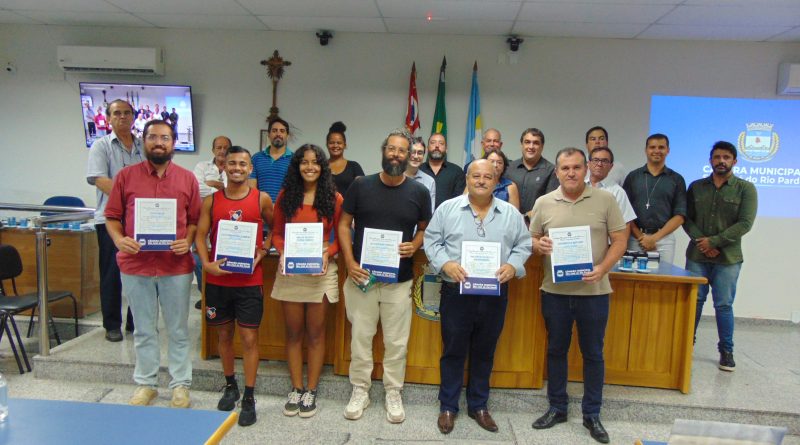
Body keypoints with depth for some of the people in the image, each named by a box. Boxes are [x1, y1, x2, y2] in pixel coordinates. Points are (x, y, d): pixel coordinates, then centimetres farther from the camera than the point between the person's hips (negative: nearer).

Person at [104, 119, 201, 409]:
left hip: (176, 266, 0)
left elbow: (195, 219, 4)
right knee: (144, 330, 14)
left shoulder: (187, 178, 4)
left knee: (178, 330, 10)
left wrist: (188, 242, -13)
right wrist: (119, 240, -13)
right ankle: (146, 384, 29)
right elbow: (112, 216, 5)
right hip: (136, 265, 1)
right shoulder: (126, 176, 3)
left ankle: (180, 385, 23)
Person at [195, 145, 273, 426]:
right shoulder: (211, 200, 3)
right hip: (218, 279, 2)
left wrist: (262, 251, -3)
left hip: (249, 279, -2)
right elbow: (200, 235, 2)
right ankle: (230, 386, 34)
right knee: (224, 334, 15)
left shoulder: (261, 199, 0)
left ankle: (249, 398, 12)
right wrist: (207, 264, -12)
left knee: (249, 338, 0)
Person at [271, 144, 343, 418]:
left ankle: (311, 391, 21)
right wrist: (282, 251, -10)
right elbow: (277, 232, 8)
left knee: (315, 333, 8)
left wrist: (328, 253, -15)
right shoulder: (286, 196, 5)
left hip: (321, 271, -2)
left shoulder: (333, 198, -1)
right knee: (293, 333, 10)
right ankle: (296, 389, 24)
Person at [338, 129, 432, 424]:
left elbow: (425, 230, 11)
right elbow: (344, 225, 3)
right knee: (360, 337, 9)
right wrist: (350, 262, -10)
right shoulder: (361, 186, -1)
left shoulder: (419, 192, 1)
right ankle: (360, 391, 26)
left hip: (399, 279, 0)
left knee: (397, 341, 8)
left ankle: (393, 393, 26)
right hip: (361, 276, 0)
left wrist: (414, 246, -11)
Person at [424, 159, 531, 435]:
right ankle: (448, 406, 24)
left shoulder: (511, 213, 5)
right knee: (453, 351, 9)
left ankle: (478, 405, 31)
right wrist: (446, 264, -16)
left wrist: (513, 266, -11)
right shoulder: (448, 208, 0)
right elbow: (432, 241, 0)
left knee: (484, 352, 14)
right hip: (456, 292, -2)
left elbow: (523, 245, 7)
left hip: (495, 294, 2)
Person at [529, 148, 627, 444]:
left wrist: (602, 269, -17)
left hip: (594, 291, -1)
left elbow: (619, 240, -2)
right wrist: (539, 245, -15)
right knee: (556, 350, 12)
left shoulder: (605, 200, -2)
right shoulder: (543, 203, 3)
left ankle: (592, 414, 25)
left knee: (593, 353, 9)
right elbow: (532, 239, 9)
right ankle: (557, 408, 28)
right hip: (554, 291, 2)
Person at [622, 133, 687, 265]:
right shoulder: (632, 177, 7)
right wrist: (640, 236, -8)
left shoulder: (677, 179, 6)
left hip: (664, 239, 0)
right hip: (635, 238, 0)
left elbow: (679, 215, 1)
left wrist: (655, 237, -10)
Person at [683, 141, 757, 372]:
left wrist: (714, 241, -14)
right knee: (694, 301, 7)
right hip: (696, 256, 2)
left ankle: (726, 351, 16)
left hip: (728, 258, -2)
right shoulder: (696, 187, 8)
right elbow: (686, 218, 4)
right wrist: (701, 241, -11)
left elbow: (745, 223, -9)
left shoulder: (745, 189, 0)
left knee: (724, 305, 3)